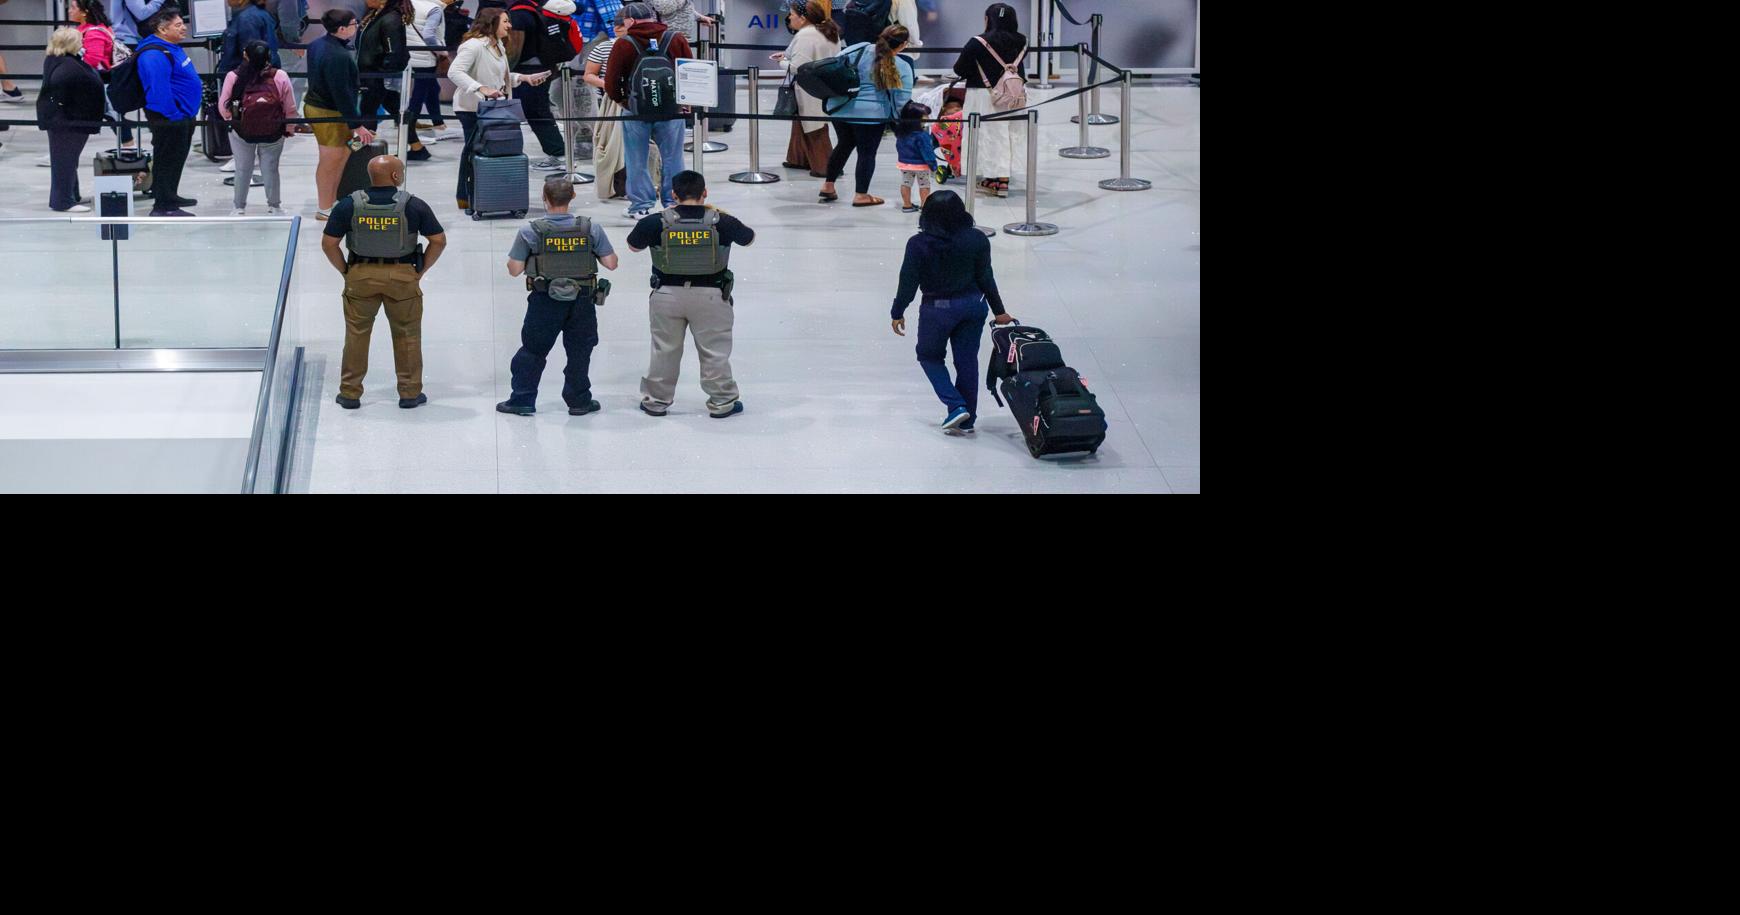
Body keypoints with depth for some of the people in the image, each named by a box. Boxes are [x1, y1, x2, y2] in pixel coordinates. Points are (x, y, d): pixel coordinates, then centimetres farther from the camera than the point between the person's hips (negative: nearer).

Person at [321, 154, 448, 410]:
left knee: (356, 334, 12)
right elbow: (439, 240, -3)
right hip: (403, 275, -1)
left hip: (360, 275, 1)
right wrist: (421, 271, 7)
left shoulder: (348, 206, -6)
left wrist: (345, 271, 8)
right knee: (407, 335, 13)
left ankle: (350, 392, 17)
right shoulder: (413, 206, -8)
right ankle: (410, 393, 18)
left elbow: (328, 243, -3)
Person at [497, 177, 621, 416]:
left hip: (545, 300, -1)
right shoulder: (591, 229, -7)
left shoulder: (530, 232, -11)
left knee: (532, 350, 13)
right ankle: (578, 401, 21)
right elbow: (611, 263, -4)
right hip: (582, 300, 1)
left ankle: (523, 400, 15)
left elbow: (514, 270, -7)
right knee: (579, 351, 15)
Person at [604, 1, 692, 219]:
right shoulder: (676, 39, 0)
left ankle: (641, 206, 10)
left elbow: (611, 81, -7)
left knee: (637, 160, 9)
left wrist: (620, 99, 11)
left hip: (636, 110, -2)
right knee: (672, 158, 11)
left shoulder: (624, 44, -7)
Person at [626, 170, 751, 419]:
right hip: (710, 295, -1)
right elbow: (749, 238, 9)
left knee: (664, 351, 15)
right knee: (715, 352, 11)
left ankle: (656, 400, 25)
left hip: (667, 294, 1)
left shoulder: (657, 222, -11)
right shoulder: (721, 222, -10)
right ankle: (722, 402, 18)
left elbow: (633, 245, 7)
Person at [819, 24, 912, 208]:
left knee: (844, 144, 23)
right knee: (867, 152, 11)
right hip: (870, 115, -5)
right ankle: (861, 195, 17)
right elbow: (902, 102, -5)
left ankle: (828, 185, 30)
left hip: (840, 109, 5)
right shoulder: (902, 68, -7)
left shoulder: (860, 50, 0)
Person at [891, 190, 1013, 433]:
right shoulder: (976, 240, -9)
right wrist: (998, 311, 9)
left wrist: (898, 313, 3)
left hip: (936, 309, -3)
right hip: (972, 305, 3)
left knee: (929, 356, 18)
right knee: (967, 360, 12)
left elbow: (908, 282, -10)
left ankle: (956, 405, 3)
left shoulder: (918, 244, -17)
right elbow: (985, 279, -2)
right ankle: (966, 420, 18)